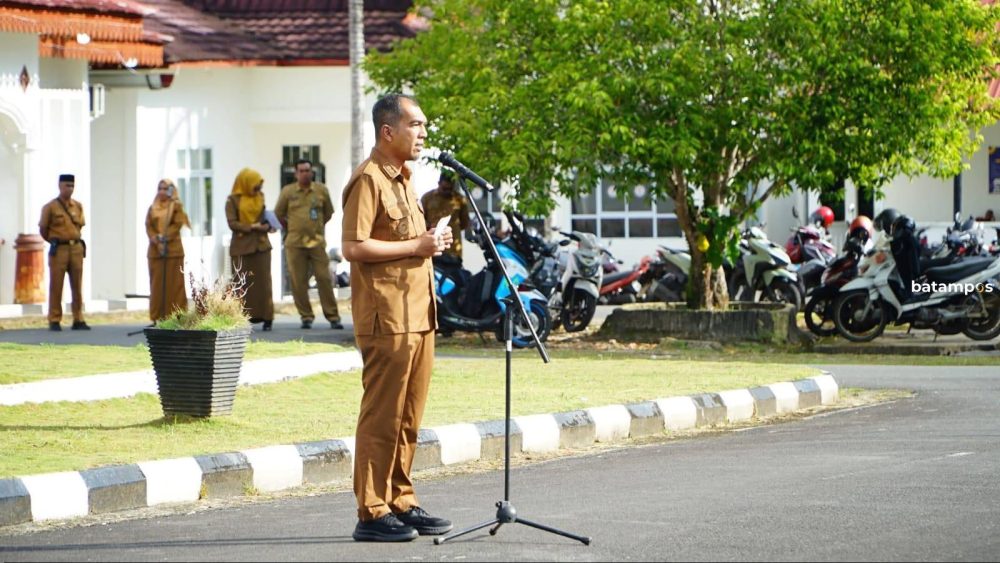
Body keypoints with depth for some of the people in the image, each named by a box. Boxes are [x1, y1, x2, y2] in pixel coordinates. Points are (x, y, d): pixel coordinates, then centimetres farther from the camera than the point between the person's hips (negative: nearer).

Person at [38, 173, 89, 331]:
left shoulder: (78, 206, 9)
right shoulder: (50, 207, -3)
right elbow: (43, 229, 3)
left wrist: (74, 239, 12)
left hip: (77, 248, 4)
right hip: (59, 250, -4)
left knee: (77, 286, 4)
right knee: (56, 287, -2)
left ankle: (78, 320, 9)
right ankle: (54, 321, 2)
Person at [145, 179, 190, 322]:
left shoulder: (176, 206, 4)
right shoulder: (153, 208, 14)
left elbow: (178, 224, -7)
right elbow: (149, 226, 5)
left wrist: (164, 237, -17)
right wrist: (156, 241, -11)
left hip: (173, 249, -3)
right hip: (155, 250, 3)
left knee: (173, 283, -4)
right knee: (157, 283, 1)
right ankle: (158, 317, 2)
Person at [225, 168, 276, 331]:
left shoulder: (259, 197, 13)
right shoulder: (233, 200, -2)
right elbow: (232, 223, -10)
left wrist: (267, 226, -1)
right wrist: (252, 227, -19)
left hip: (261, 244, 4)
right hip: (242, 246, -4)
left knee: (263, 281, 0)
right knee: (244, 283, -2)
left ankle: (266, 317, 0)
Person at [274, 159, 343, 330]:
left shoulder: (321, 190, 5)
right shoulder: (287, 191, 2)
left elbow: (328, 212, 18)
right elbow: (278, 214, 13)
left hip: (317, 241, 0)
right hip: (295, 243, 0)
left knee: (324, 278, -4)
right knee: (298, 282, -1)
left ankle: (333, 317, 0)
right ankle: (306, 317, 8)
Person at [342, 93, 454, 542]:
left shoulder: (402, 180, 20)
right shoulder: (368, 180, -10)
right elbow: (354, 247, -19)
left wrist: (432, 242, 12)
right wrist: (415, 246, -17)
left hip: (417, 315, 9)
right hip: (386, 316, -9)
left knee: (409, 416, 11)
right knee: (382, 416, -7)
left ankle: (401, 503, 17)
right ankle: (372, 513, -5)